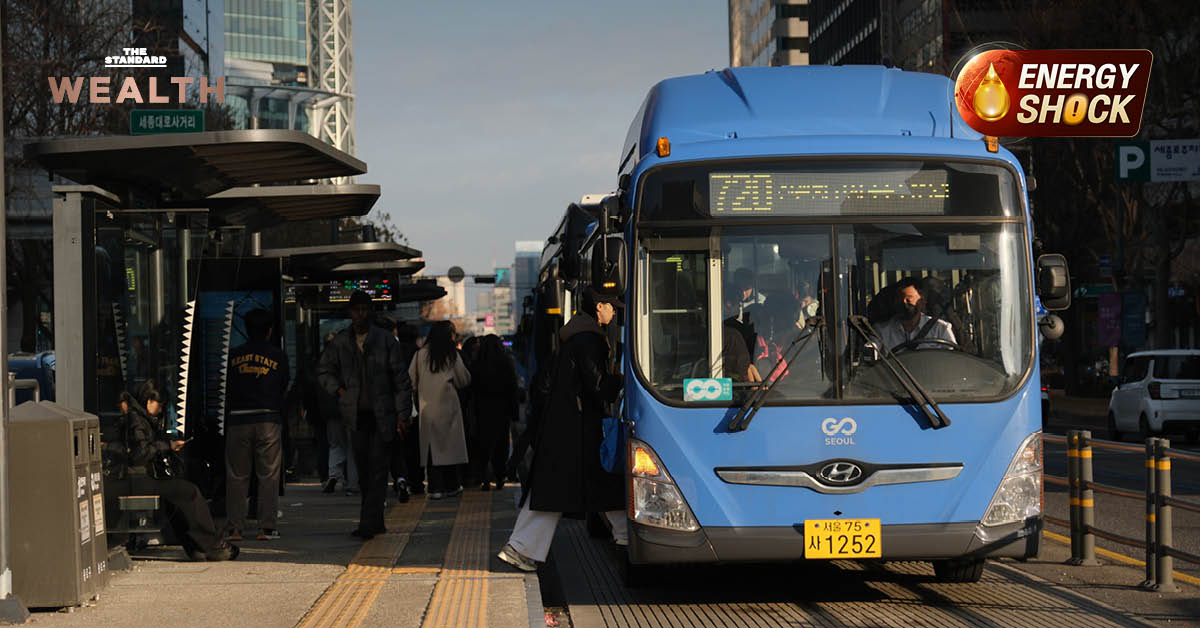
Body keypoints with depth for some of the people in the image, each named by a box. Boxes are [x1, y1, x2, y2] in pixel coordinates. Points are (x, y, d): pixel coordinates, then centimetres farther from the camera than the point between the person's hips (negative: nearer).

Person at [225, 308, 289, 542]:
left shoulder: (233, 355, 5)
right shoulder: (278, 356, 2)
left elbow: (226, 388, 9)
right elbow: (284, 389, 8)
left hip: (238, 420, 1)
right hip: (268, 419, -1)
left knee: (236, 476, 6)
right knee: (268, 476, 5)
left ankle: (235, 528, 4)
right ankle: (266, 527, 1)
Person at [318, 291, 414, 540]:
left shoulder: (385, 340, 1)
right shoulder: (340, 342, 6)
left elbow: (401, 380, 2)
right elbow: (325, 371, 19)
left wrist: (402, 415, -4)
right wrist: (339, 390, 1)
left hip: (382, 416, -3)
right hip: (355, 416, 3)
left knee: (378, 468, -9)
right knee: (363, 470, 7)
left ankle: (369, 523, -14)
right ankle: (375, 522, 16)